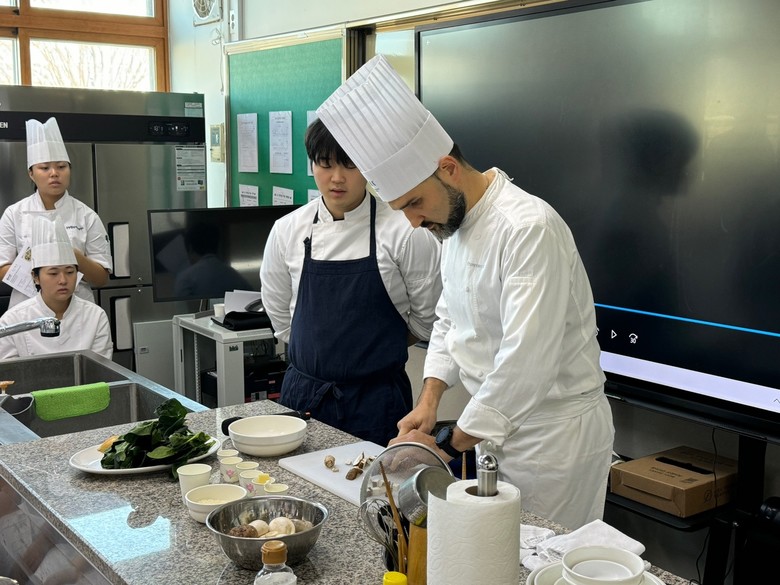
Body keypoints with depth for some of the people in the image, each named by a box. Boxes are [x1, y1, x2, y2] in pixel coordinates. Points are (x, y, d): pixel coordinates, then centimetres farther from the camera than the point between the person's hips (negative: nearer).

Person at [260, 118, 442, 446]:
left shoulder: (402, 231, -10)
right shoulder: (287, 231, 0)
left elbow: (428, 318, -1)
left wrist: (377, 348, 6)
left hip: (377, 399, -3)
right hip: (303, 393, 3)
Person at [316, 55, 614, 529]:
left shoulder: (529, 228, -25)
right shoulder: (458, 225, 5)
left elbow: (526, 363, -30)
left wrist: (448, 445, -22)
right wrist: (430, 401, 2)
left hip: (556, 432, -8)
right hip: (500, 427, 9)